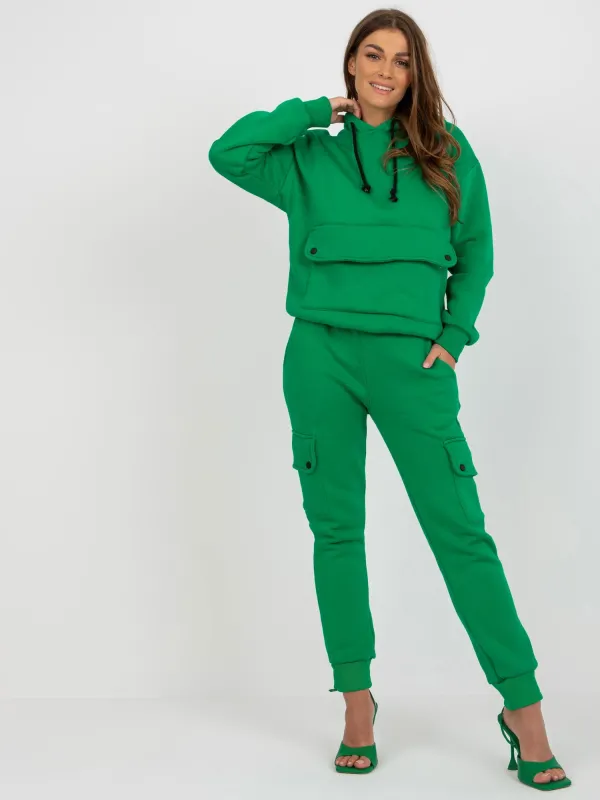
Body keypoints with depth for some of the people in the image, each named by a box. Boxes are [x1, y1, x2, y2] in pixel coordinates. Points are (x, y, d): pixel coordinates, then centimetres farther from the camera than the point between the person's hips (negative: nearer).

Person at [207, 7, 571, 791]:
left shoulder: (447, 151, 10)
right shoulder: (310, 157, 11)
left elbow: (476, 252, 14)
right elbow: (226, 153, -1)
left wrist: (455, 334, 2)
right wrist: (312, 110, 3)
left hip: (412, 360, -1)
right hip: (322, 355, 2)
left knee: (460, 531, -5)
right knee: (336, 530, 5)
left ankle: (524, 710, 5)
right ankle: (357, 704, 18)